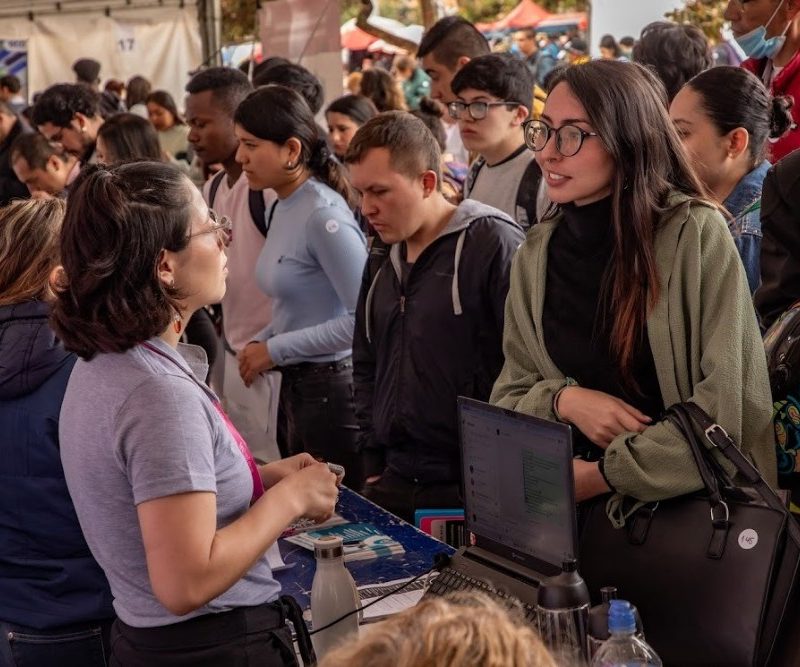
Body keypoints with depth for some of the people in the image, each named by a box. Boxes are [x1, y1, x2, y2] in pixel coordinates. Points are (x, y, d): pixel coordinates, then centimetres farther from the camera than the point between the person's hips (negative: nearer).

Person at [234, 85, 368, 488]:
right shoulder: (283, 208, 9)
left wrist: (275, 350, -16)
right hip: (297, 386, 9)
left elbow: (364, 317, -22)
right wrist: (259, 343, 1)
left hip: (333, 388, -9)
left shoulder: (324, 214, -18)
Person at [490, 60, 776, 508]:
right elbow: (509, 399, 12)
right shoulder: (536, 254, 9)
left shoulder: (696, 234, -6)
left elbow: (732, 401, -10)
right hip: (573, 504, 4)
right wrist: (563, 401, -9)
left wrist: (602, 475, -10)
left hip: (694, 505, -3)